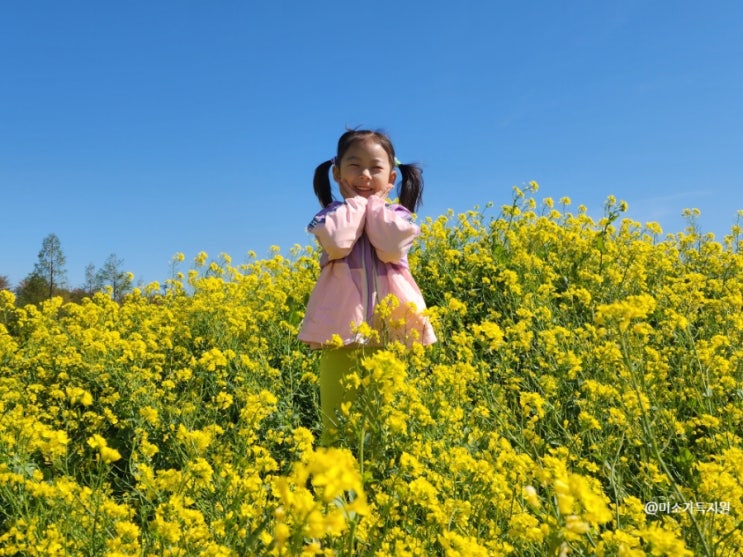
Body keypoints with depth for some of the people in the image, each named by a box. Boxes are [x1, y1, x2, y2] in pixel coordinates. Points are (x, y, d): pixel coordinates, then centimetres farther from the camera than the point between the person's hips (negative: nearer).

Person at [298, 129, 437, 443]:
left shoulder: (397, 215, 11)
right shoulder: (331, 215, 9)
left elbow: (393, 249, -11)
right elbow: (337, 243, -14)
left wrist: (374, 203, 0)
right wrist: (355, 202, -1)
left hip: (393, 333, 1)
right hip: (343, 333, -1)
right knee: (338, 425, -2)